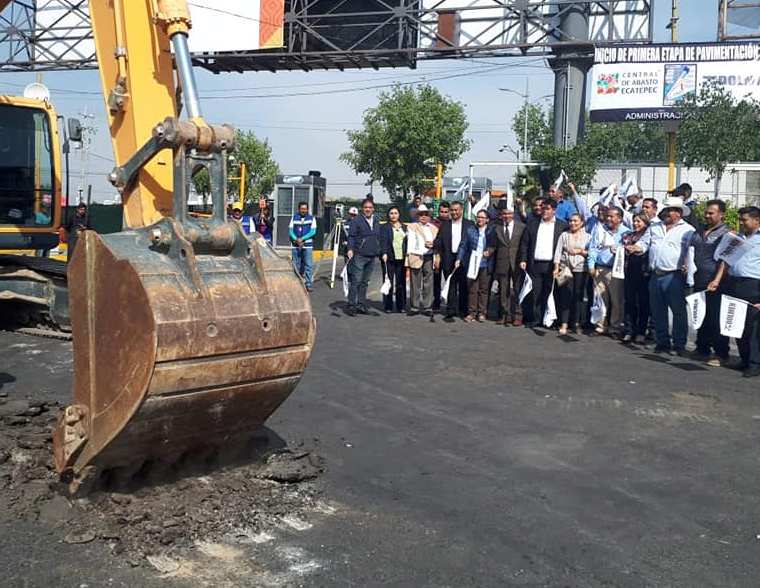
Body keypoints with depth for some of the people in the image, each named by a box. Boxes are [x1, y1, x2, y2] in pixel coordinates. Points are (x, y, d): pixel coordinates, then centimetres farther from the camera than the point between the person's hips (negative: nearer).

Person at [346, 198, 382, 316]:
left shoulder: (376, 222, 15)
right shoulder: (356, 221, -4)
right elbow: (351, 236, -10)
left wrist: (380, 252, 18)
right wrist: (350, 249, -23)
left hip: (372, 257, 6)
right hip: (359, 256, -6)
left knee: (365, 282, 11)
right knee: (356, 281, -8)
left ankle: (361, 305, 16)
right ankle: (352, 305, -5)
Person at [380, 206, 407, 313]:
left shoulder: (404, 227, 18)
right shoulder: (384, 227, 5)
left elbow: (407, 242, 19)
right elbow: (383, 241, -6)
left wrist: (407, 255, 10)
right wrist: (384, 253, -20)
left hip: (402, 258, 3)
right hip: (389, 258, -3)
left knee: (401, 283, 2)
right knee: (389, 283, -2)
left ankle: (401, 306, 9)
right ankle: (388, 306, 5)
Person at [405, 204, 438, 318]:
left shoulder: (434, 228, 18)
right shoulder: (412, 227, 8)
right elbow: (410, 243, 2)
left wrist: (433, 244, -5)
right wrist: (409, 258, -7)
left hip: (429, 258, 2)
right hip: (416, 257, -2)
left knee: (428, 284, 0)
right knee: (415, 284, 1)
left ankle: (427, 307, 5)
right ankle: (414, 307, 8)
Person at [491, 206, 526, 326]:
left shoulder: (521, 227, 2)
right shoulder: (496, 227, 8)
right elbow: (494, 246, 9)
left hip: (517, 263, -2)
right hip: (502, 263, 2)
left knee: (517, 290, 1)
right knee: (503, 291, 5)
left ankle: (517, 316, 6)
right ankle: (506, 315, 12)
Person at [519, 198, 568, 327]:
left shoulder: (562, 226, 4)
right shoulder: (533, 225, 12)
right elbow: (525, 244, 12)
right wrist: (523, 260, 2)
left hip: (552, 265, -2)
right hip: (535, 264, 2)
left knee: (549, 293, 1)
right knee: (536, 293, 3)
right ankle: (536, 318, 8)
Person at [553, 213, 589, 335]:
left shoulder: (587, 236, 9)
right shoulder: (564, 235, 10)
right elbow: (558, 252, 4)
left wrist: (580, 251, -11)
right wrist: (556, 268, -5)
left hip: (580, 269, 0)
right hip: (565, 268, 0)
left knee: (578, 296, 1)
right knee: (565, 295, -5)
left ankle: (576, 323, 9)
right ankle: (564, 324, -3)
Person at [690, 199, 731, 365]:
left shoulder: (726, 233, -5)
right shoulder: (698, 232, 16)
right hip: (698, 282, 7)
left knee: (716, 319, -3)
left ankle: (720, 354, 3)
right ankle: (702, 349, 24)